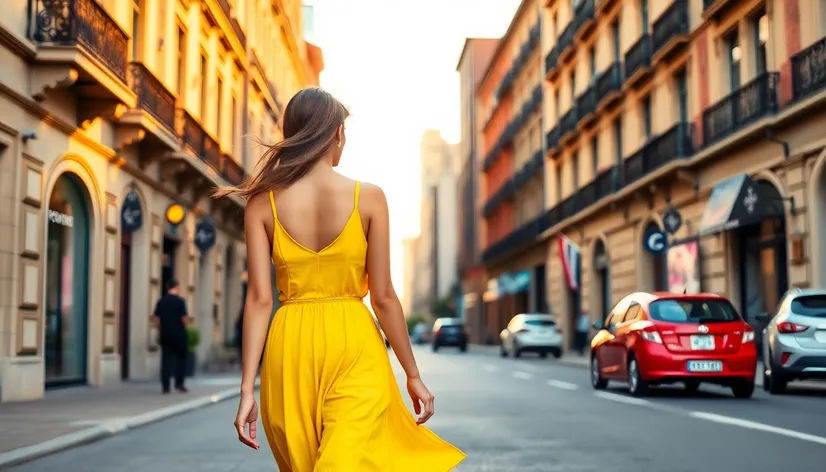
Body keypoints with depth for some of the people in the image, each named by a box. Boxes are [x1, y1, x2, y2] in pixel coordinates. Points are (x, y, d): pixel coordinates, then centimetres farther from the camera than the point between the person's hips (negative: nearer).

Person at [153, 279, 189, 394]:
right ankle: (179, 383, 4)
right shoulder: (180, 301, -10)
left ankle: (165, 386, 2)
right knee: (181, 358, 10)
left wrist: (162, 330, 16)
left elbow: (156, 320, 5)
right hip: (179, 335, -4)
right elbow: (185, 319, -12)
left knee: (166, 359, 4)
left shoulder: (161, 301, 4)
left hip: (165, 335, 4)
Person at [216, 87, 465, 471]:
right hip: (354, 344, -3)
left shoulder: (262, 203, 0)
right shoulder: (368, 198, -4)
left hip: (290, 347, 3)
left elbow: (259, 299, -5)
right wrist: (413, 374, 7)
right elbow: (383, 297, -3)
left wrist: (247, 388, -2)